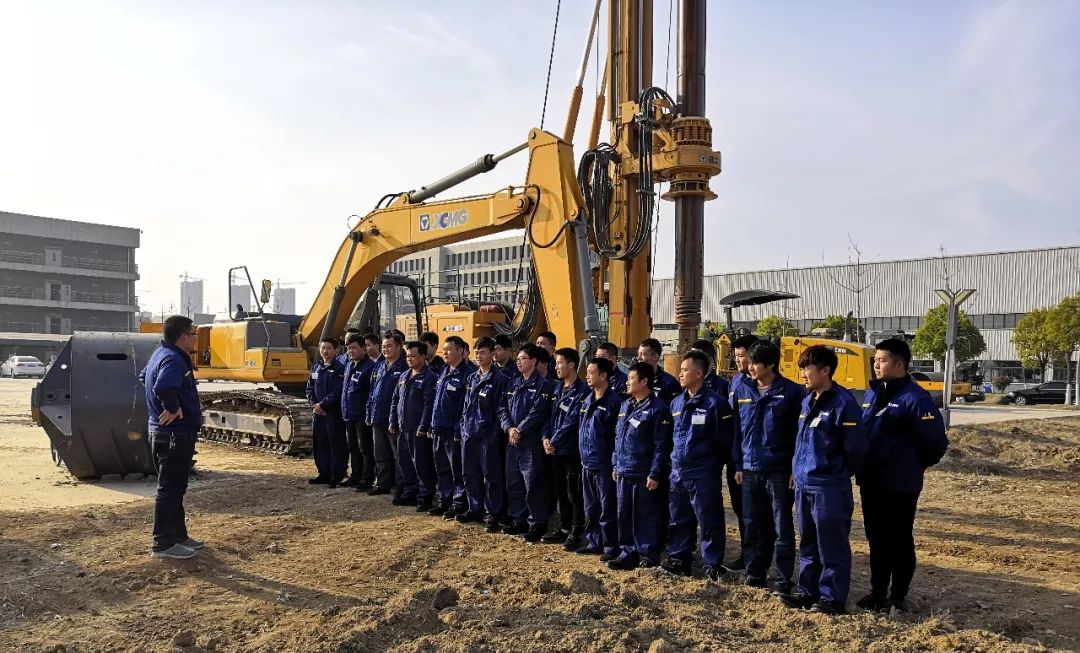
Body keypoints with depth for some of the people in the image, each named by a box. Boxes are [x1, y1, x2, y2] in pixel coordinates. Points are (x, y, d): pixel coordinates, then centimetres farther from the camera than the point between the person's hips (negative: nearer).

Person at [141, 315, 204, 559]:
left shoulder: (161, 354, 12)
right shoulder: (173, 360, -21)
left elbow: (144, 377, 31)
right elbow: (164, 387, -41)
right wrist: (172, 408, -25)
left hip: (165, 432, 11)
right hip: (175, 433, -11)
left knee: (175, 487, 17)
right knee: (170, 489, -3)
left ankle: (178, 535, 27)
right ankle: (163, 544, 4)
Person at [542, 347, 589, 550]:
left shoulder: (581, 391, -14)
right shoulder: (558, 389, 12)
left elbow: (572, 422, -18)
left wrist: (554, 441, -13)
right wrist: (546, 437, -1)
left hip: (572, 451, -8)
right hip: (555, 450, 8)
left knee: (574, 494, 0)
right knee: (560, 492, 16)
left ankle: (576, 534, 10)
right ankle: (564, 528, 28)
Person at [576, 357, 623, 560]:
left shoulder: (614, 401, -13)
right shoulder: (587, 400, 11)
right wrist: (583, 455, 16)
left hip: (604, 465, -8)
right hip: (587, 463, 8)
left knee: (608, 509, 1)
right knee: (590, 508, 16)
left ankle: (611, 547, 10)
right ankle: (594, 542, 27)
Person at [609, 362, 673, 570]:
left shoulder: (658, 409, -11)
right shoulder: (625, 406, 13)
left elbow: (661, 446, -14)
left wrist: (655, 474, -17)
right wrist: (616, 464, 15)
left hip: (644, 475, -7)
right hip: (623, 472, 8)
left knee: (647, 516, 3)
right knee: (624, 514, 13)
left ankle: (649, 554, 15)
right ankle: (628, 553, 24)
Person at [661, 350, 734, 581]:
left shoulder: (715, 403, -12)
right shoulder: (676, 402, 9)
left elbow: (724, 440, -9)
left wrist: (713, 464, -4)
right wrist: (675, 457, 14)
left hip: (704, 474, -7)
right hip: (678, 472, 7)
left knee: (709, 522, 3)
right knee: (679, 519, 16)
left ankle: (713, 565, 14)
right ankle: (678, 559, 28)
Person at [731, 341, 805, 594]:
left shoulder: (792, 391, -6)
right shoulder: (742, 391, 7)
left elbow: (799, 432, -6)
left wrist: (796, 468, -9)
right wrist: (738, 464, 8)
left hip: (779, 470, -4)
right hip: (750, 470, 4)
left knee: (782, 527, 3)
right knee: (753, 526, 11)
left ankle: (784, 579, 13)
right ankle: (754, 573, 23)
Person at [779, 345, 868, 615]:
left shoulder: (843, 403, -14)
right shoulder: (808, 402, 11)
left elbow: (855, 448, -12)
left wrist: (837, 472, -1)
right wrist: (800, 470, 13)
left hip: (829, 488, -8)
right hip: (804, 484, 8)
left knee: (832, 547, 3)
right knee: (808, 545, 16)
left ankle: (833, 598, 13)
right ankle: (808, 591, 27)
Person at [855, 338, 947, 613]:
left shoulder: (916, 398, -14)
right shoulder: (872, 393, 8)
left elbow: (936, 443, -12)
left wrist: (913, 467, 0)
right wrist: (863, 467, 13)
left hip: (900, 486, -7)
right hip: (870, 483, 7)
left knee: (899, 542, 6)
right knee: (876, 540, 15)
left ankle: (897, 598, 18)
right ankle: (877, 593, 26)